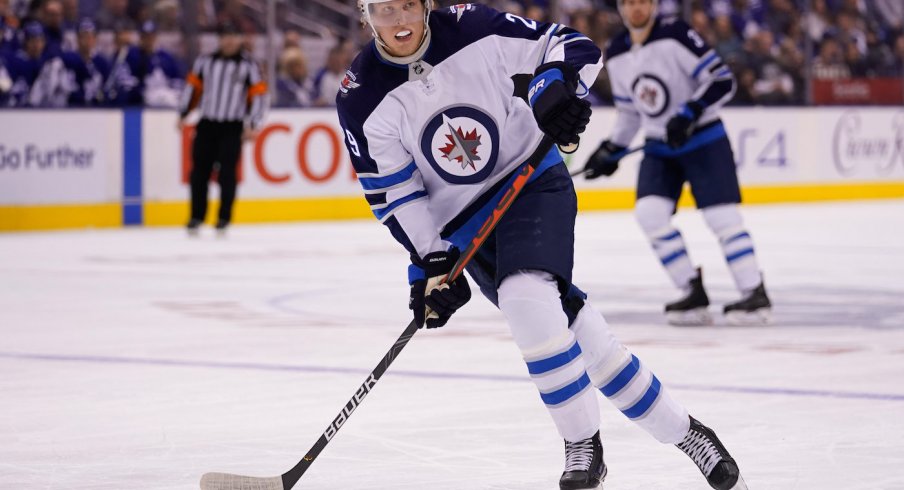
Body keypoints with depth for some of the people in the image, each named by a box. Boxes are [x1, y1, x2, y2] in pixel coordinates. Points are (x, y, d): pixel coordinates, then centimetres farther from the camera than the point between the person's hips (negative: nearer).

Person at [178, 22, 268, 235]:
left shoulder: (248, 66, 0)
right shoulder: (205, 62, 8)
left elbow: (258, 96, -1)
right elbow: (193, 87, 13)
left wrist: (253, 125, -7)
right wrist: (183, 114, 8)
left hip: (232, 128, -2)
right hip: (207, 124, 2)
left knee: (227, 173, -7)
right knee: (200, 171, 1)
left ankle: (224, 218, 1)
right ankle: (197, 216, 11)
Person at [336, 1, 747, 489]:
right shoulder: (361, 99, -9)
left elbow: (572, 46, -8)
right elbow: (392, 193, -5)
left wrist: (554, 86, -28)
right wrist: (431, 261, -12)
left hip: (534, 184, -2)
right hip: (464, 223, 3)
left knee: (526, 299, -28)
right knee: (577, 329, -5)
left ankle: (582, 447, -11)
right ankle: (680, 430, 8)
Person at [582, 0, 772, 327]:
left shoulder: (676, 37, -16)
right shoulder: (616, 56, 5)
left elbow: (722, 81, -18)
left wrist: (689, 115, -27)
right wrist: (611, 151, 12)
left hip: (703, 140, -6)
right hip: (659, 147, 6)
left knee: (721, 215, -13)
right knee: (649, 213, -12)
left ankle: (755, 294, -5)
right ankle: (694, 293, -3)